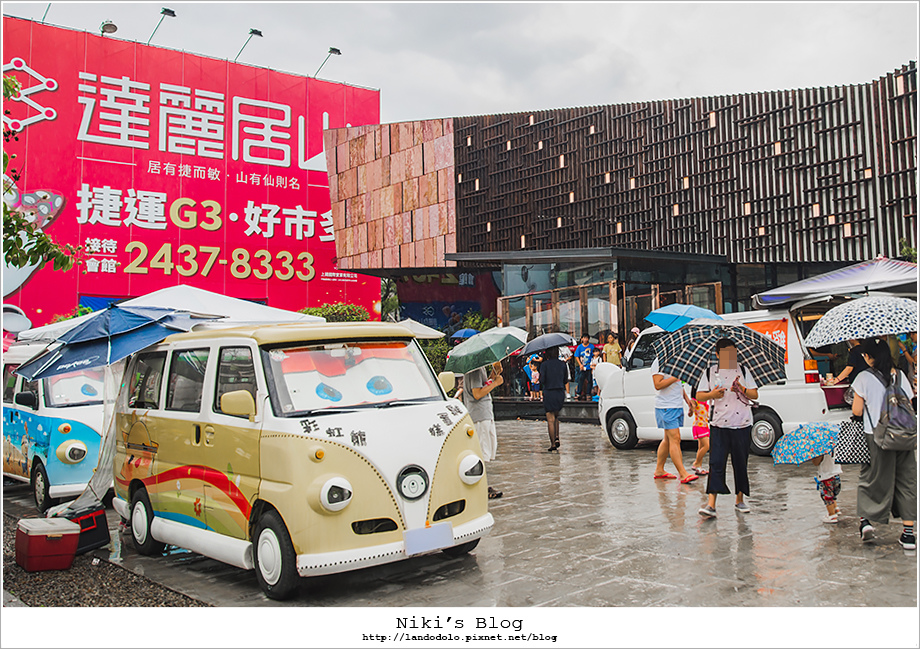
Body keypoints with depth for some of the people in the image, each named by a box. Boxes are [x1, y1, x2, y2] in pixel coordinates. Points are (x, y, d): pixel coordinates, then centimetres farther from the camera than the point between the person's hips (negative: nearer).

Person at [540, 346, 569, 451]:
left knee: (550, 420, 2)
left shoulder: (544, 365, -7)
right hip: (560, 393, 4)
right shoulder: (563, 365, 4)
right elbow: (566, 381, 9)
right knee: (556, 416, 22)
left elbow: (542, 379, -10)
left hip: (549, 393, -4)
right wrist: (567, 392, 20)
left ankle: (553, 444, 1)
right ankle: (557, 438, 7)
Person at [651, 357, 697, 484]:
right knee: (675, 439, -11)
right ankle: (683, 475, -12)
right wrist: (675, 377, -23)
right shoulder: (659, 362, -12)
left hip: (677, 406, 9)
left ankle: (659, 470, 21)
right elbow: (658, 385, -20)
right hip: (665, 407, -9)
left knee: (668, 439, 12)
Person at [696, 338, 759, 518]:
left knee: (740, 463, 7)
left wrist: (742, 389, -14)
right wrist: (712, 394, -13)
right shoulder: (710, 372, 7)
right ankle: (711, 504, -11)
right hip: (718, 424, -1)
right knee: (716, 463, -8)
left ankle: (740, 500, 23)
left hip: (742, 424, 1)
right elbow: (699, 396, 6)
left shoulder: (743, 371, 8)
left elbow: (755, 395, 5)